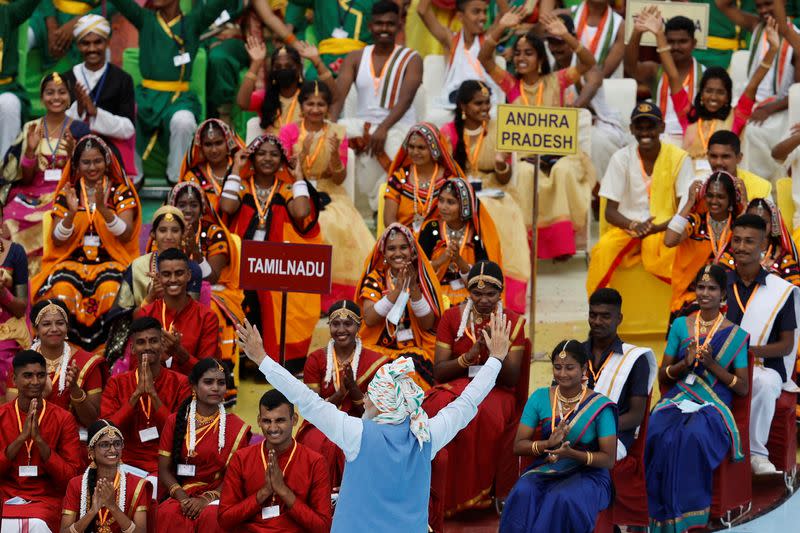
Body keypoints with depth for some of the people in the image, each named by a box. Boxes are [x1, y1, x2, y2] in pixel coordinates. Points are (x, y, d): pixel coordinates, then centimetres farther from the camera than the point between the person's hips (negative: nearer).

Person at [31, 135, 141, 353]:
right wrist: (71, 213, -14)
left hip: (111, 261, -1)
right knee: (62, 290, -34)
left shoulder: (121, 191, 6)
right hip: (73, 261, 1)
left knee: (111, 291, -37)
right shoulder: (67, 193, 10)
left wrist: (103, 208, -21)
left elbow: (126, 235, -7)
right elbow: (57, 241, 4)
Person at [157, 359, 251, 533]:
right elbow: (164, 470, 5)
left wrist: (207, 499, -16)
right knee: (168, 514, -33)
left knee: (211, 516, -34)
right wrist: (182, 497, -12)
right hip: (181, 494, 0)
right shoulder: (176, 421, 9)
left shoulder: (237, 427, 4)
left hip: (217, 497, 0)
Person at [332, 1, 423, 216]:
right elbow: (338, 95, -2)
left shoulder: (411, 60, 0)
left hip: (398, 126, -4)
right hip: (363, 124, 4)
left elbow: (405, 99, -15)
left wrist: (384, 128, -31)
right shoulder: (355, 58, 10)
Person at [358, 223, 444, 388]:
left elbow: (428, 324, -5)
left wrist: (414, 288, -17)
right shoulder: (375, 279, 4)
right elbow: (369, 319, -11)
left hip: (416, 350, 0)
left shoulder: (422, 279, 5)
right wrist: (397, 290, -20)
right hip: (379, 349, 0)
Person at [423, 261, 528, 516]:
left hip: (495, 390, -1)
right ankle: (450, 494, -24)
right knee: (438, 408, -34)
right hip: (454, 387, 1)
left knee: (484, 413, -37)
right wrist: (469, 356, -18)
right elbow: (439, 371, -1)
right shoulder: (452, 317, 4)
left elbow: (512, 379, -3)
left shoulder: (513, 322, 2)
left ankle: (484, 491, -23)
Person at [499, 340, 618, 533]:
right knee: (523, 494, -32)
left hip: (586, 473, -2)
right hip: (543, 471, 2)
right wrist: (548, 444, -17)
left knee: (563, 498, -36)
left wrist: (572, 454, -24)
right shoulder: (539, 397, 5)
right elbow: (518, 446, 4)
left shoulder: (599, 406, -4)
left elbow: (609, 459, -5)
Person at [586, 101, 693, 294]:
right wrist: (634, 226, -22)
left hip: (664, 230, -2)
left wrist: (655, 229, -23)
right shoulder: (621, 158, -1)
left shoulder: (679, 158, -5)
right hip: (627, 228, 2)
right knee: (604, 249, -31)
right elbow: (610, 211, -1)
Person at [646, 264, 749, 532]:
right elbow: (662, 377, 15)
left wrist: (713, 365, -9)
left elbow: (743, 388, 4)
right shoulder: (680, 326, 14)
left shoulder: (736, 335, 6)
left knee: (692, 437, -37)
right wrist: (685, 363, -6)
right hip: (677, 400, 2)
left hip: (714, 407, -2)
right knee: (660, 436, -32)